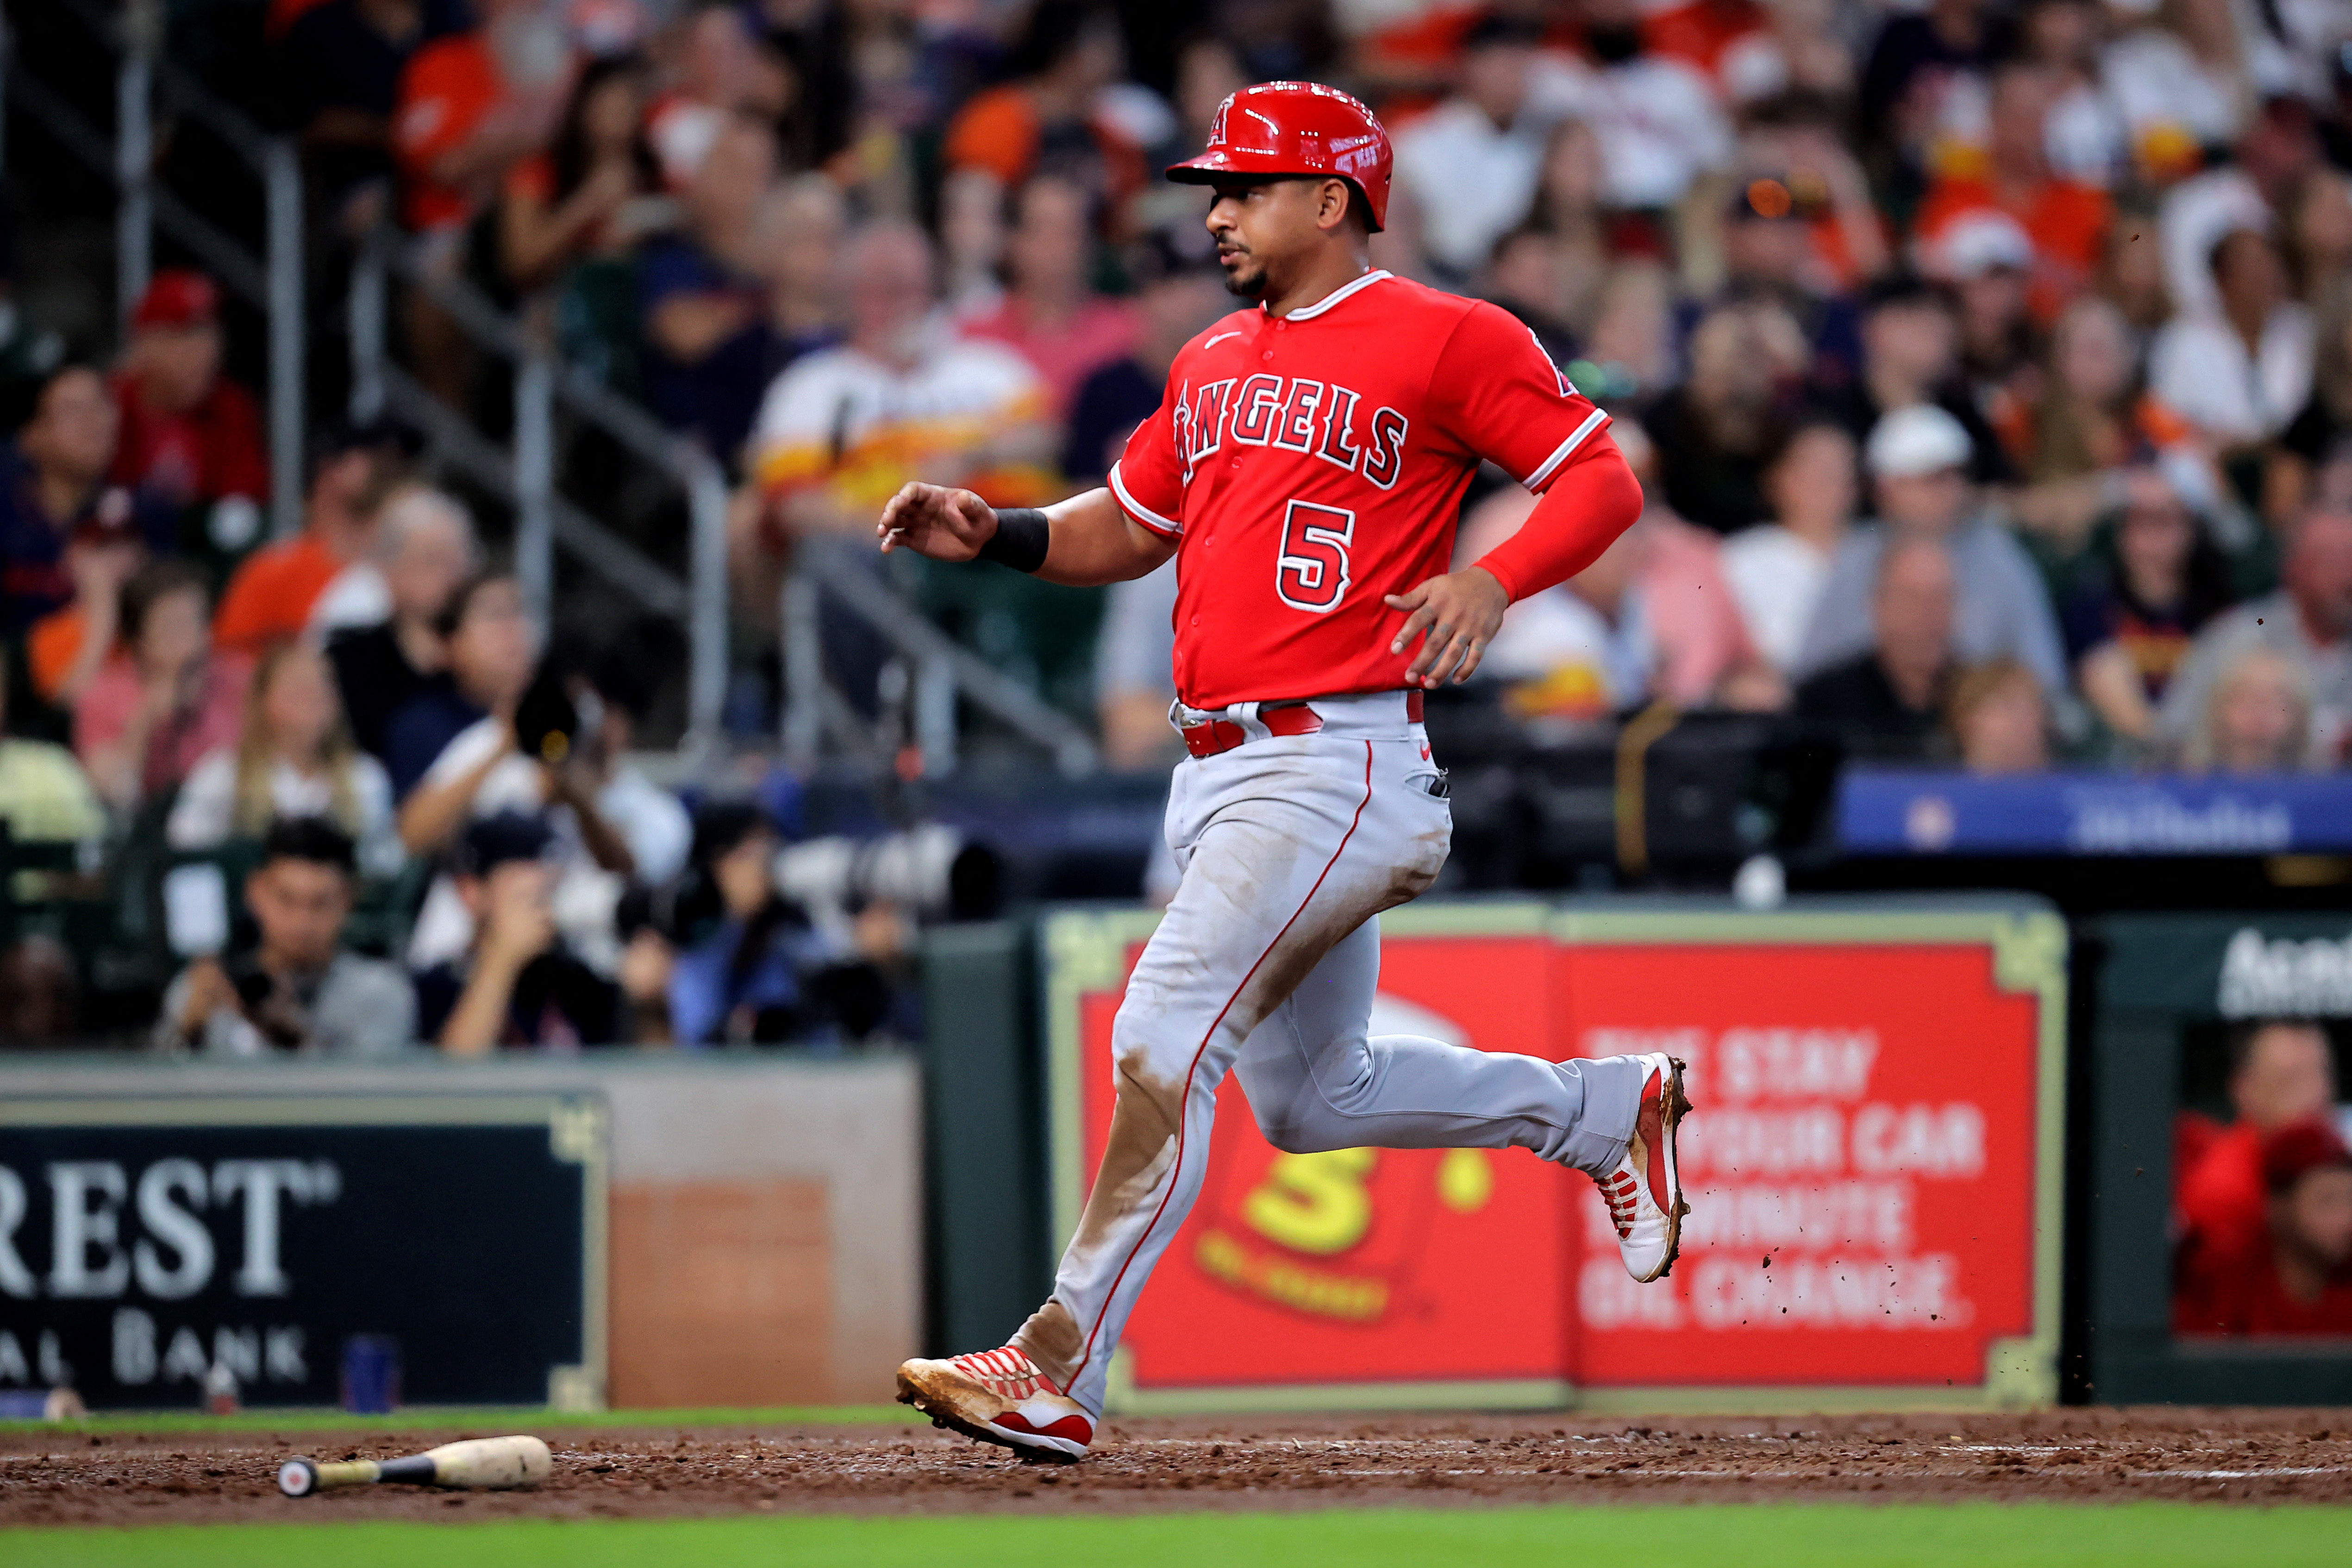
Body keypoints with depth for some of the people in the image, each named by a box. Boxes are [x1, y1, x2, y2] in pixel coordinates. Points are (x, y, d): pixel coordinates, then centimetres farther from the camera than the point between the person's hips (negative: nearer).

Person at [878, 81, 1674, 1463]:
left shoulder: (1447, 340, -5)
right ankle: (1608, 1109, 34)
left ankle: (1061, 1371, -19)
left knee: (1167, 1038, -18)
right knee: (1315, 1098, 16)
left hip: (1334, 765, -9)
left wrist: (1494, 580, -24)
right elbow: (1128, 528, 26)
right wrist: (992, 535, 9)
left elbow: (1605, 480, -8)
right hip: (1218, 774, 9)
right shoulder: (1216, 365, 19)